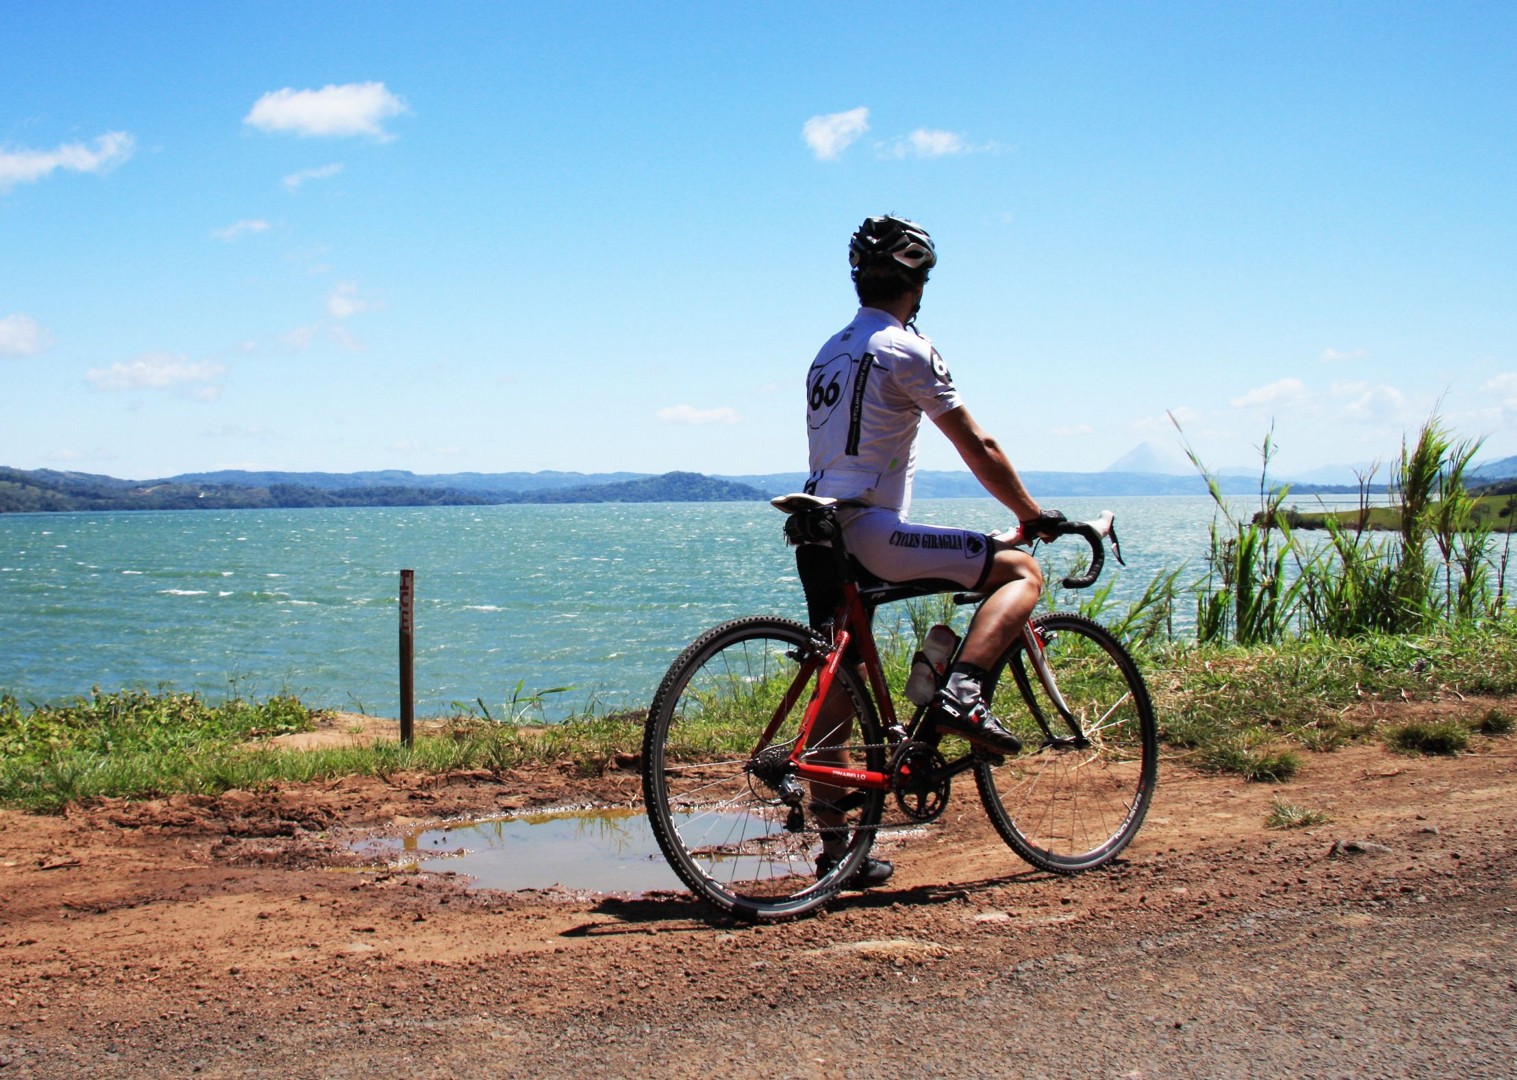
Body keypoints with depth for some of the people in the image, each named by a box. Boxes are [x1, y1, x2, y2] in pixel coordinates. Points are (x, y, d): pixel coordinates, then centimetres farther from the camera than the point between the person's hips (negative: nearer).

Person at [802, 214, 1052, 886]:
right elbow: (978, 449, -6)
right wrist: (1032, 516, 5)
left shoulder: (829, 352, 21)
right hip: (870, 532, -9)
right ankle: (961, 694, -19)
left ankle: (835, 843, 18)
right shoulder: (905, 349, -6)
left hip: (823, 534, 9)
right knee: (1021, 572, -3)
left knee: (842, 685, 13)